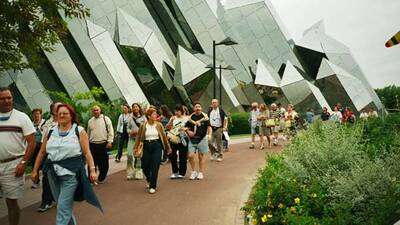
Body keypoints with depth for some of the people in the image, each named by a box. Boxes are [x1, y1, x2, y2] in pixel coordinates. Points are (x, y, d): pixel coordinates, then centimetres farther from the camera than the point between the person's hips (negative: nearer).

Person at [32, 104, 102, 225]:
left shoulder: (79, 131, -2)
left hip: (71, 174, -5)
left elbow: (87, 153, -5)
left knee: (63, 208, -6)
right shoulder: (51, 132, 10)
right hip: (53, 174, 5)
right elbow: (42, 152, 15)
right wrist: (35, 170, 13)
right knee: (63, 205, 16)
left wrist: (92, 170, -11)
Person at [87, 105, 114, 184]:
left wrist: (110, 142, -10)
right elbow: (88, 134, 19)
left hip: (103, 144, -2)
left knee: (103, 163, 6)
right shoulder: (90, 121, 12)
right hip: (93, 145, 2)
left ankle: (101, 178, 22)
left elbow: (110, 131, -3)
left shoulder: (106, 119, 0)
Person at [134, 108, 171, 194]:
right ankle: (149, 180, 38)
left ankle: (153, 186, 8)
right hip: (146, 147, 1)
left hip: (157, 146, -1)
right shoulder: (143, 125, -1)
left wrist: (168, 148, 10)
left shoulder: (159, 125, 0)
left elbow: (164, 136, 6)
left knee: (155, 167, -5)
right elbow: (138, 137, 2)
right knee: (145, 166, 6)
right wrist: (136, 149, -1)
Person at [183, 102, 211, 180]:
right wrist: (188, 131, -6)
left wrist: (209, 134, -13)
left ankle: (201, 173, 17)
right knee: (190, 155, -6)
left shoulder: (204, 116, 3)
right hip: (192, 139, 2)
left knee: (201, 156, 4)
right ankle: (193, 171, 14)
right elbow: (187, 127, 15)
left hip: (202, 139, -2)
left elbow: (209, 126, 2)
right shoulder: (190, 117, 8)